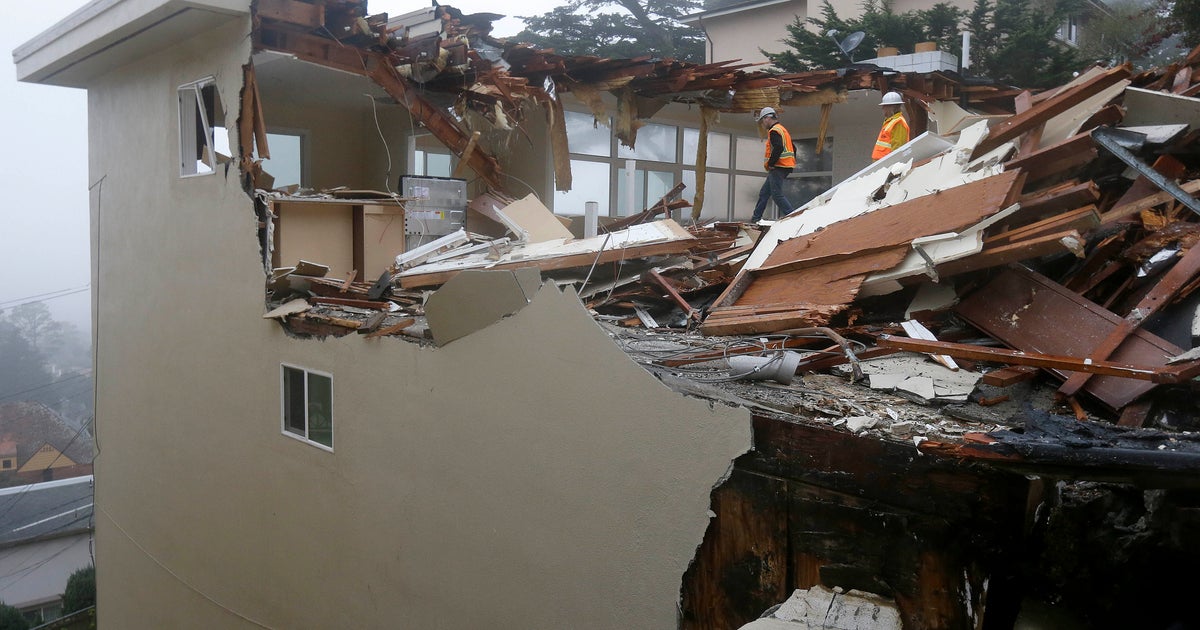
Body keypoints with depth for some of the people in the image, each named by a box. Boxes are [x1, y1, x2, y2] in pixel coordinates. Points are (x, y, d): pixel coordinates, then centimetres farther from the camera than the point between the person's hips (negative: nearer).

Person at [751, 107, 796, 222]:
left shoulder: (774, 131, -11)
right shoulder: (782, 130, 22)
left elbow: (778, 148, -27)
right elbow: (793, 148, 25)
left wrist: (771, 163, -19)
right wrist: (793, 161, 20)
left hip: (778, 167, -10)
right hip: (785, 167, 10)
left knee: (777, 195, -11)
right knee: (764, 193, 14)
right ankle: (756, 218, 18)